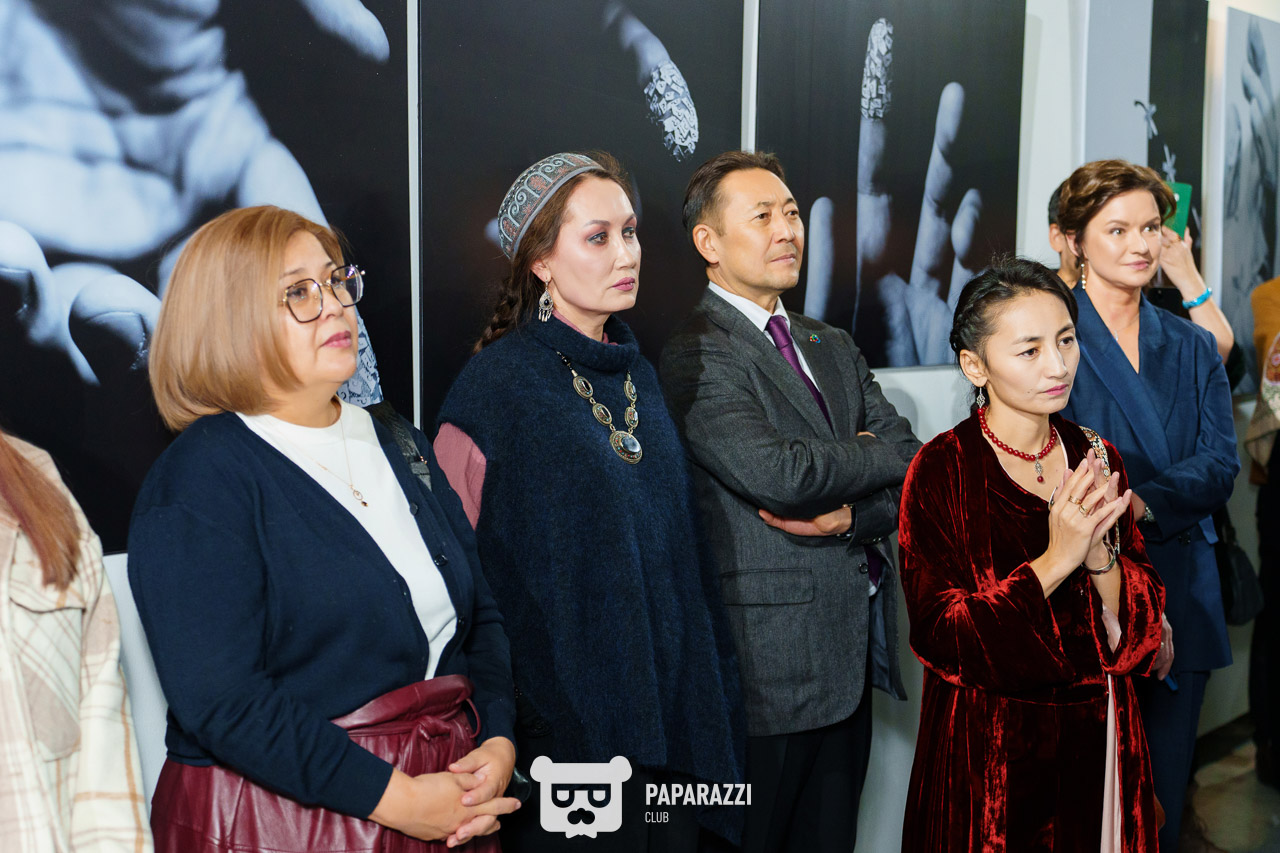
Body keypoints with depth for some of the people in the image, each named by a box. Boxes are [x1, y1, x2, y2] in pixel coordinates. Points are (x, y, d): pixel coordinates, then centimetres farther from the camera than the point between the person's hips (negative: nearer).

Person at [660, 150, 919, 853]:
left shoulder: (833, 346, 15)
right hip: (771, 657, -7)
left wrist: (854, 515, -13)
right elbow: (778, 472, -25)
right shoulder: (698, 353, -11)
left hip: (853, 655, 7)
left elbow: (916, 471, 8)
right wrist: (879, 456, -7)